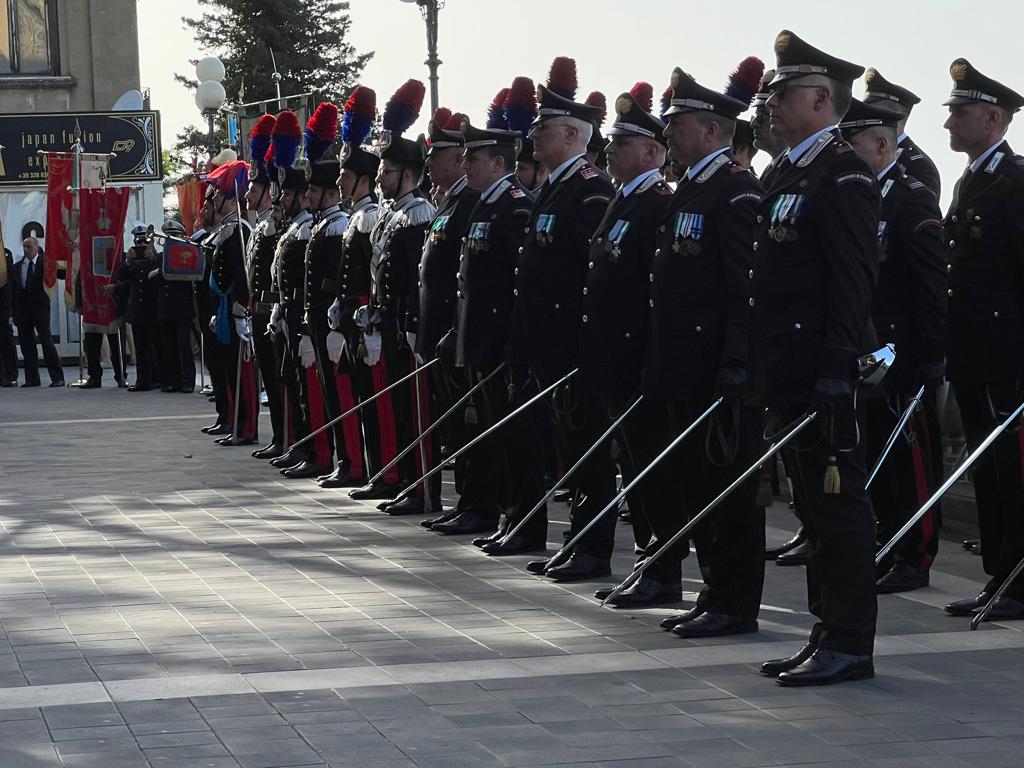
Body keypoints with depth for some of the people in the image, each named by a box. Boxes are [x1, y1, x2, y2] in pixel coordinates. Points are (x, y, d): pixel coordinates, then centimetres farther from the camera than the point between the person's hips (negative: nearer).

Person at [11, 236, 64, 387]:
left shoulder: (44, 263, 0)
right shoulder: (17, 267, 12)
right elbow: (13, 289, 11)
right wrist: (13, 310, 3)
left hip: (40, 307, -4)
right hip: (22, 309, 4)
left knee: (46, 342, -7)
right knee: (26, 344, 5)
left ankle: (57, 378, -5)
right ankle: (32, 378, 11)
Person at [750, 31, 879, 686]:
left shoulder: (843, 176, -12)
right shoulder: (787, 176, 17)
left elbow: (854, 281, -18)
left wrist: (836, 372, -22)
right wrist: (757, 364, 18)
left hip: (825, 376, -10)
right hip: (789, 376, 10)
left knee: (839, 504, -4)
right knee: (815, 506, 13)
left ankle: (850, 644, 1)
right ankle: (829, 633, 20)